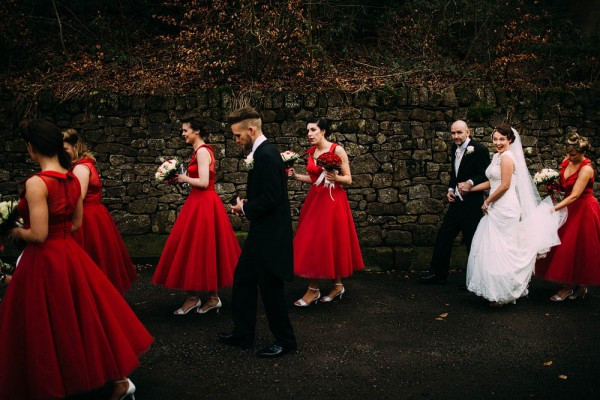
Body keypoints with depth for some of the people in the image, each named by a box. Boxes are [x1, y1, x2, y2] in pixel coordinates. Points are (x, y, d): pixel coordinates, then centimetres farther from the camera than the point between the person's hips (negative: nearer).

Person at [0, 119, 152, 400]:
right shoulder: (73, 179, 3)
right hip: (71, 255, 7)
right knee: (87, 316, 16)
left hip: (44, 261, -7)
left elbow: (38, 235, -21)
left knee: (45, 327, 9)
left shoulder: (36, 183, -19)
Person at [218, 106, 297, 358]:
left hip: (270, 235, -11)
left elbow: (271, 199, -25)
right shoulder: (261, 153, 11)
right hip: (261, 233, 11)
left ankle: (285, 341, 20)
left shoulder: (266, 155, -20)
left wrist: (245, 208, -10)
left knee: (270, 288, 2)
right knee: (243, 280, 18)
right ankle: (242, 334, 31)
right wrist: (247, 203, 5)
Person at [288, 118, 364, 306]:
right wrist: (295, 176, 4)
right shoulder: (311, 152, 9)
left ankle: (337, 284, 13)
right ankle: (313, 289, 12)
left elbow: (348, 180, -7)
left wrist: (336, 178, -26)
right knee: (310, 243, 4)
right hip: (314, 201, 6)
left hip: (332, 202, -6)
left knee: (330, 242, -3)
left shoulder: (337, 150, -8)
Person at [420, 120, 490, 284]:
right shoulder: (455, 148, 10)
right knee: (443, 237, 11)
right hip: (456, 201, 8)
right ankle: (438, 273, 23)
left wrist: (470, 183, -29)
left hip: (472, 204, -8)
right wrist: (450, 189, 6)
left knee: (472, 242, 2)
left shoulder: (479, 149, -13)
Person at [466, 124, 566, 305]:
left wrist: (487, 202, -9)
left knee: (501, 249, -3)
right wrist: (470, 189, 15)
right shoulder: (497, 156, 15)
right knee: (492, 249, 12)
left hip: (505, 209, -10)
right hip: (497, 209, 10)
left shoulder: (507, 157, -13)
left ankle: (504, 293, 8)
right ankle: (496, 289, 22)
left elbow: (505, 185, -18)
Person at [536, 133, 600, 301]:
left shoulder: (586, 168, -22)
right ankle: (570, 285, 16)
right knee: (566, 245, 7)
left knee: (579, 247, 0)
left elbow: (574, 195, -27)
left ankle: (581, 285, 14)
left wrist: (554, 208, -31)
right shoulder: (568, 160, 0)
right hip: (569, 206, 7)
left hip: (583, 209, -7)